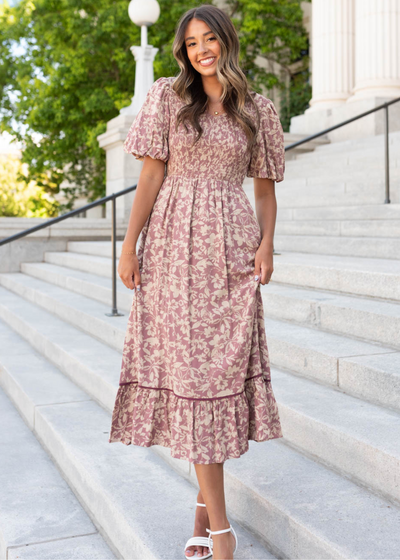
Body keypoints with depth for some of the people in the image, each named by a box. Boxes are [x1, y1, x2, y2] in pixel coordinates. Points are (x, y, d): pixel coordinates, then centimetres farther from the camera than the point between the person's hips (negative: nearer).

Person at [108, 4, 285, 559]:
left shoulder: (258, 110, 11)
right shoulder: (167, 97, 7)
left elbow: (265, 185, 13)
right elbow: (151, 175, 3)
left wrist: (267, 244, -3)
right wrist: (129, 246, -3)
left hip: (230, 249, 2)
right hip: (175, 244, -1)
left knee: (224, 366, 1)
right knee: (188, 368, -5)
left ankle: (205, 504, 16)